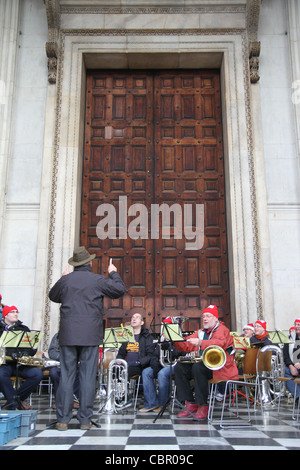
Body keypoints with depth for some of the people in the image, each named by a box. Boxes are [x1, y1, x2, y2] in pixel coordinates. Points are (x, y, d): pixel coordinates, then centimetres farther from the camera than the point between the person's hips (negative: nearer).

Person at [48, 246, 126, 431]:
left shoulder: (66, 279, 4)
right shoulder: (98, 280, -3)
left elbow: (53, 296, 22)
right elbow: (120, 290, 4)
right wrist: (113, 273, 17)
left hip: (68, 335, 2)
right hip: (90, 336, -2)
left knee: (66, 376, 6)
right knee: (88, 377, 3)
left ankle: (63, 419, 8)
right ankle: (85, 419, 8)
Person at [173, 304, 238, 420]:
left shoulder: (222, 330, -4)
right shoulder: (201, 332, 21)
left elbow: (220, 343, -27)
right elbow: (187, 345, 13)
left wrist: (201, 343, -41)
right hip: (202, 363, 8)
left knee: (198, 367, -34)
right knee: (180, 367, -11)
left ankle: (203, 406, -24)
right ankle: (190, 404, -12)